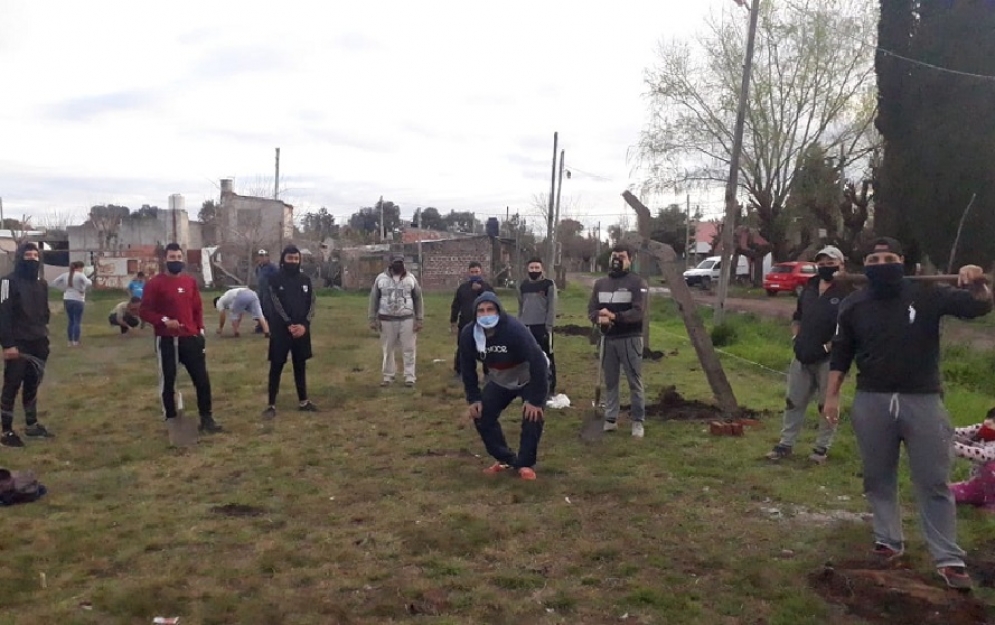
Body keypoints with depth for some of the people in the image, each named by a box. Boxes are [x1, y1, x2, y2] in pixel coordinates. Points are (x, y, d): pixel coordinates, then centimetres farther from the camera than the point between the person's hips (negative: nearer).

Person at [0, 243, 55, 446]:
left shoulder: (42, 284, 12)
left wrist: (43, 335, 14)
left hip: (37, 344, 6)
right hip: (17, 345, -6)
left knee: (32, 385, 14)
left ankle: (32, 425, 24)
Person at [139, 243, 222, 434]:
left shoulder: (191, 281, 8)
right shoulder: (155, 283, -6)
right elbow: (144, 311, -6)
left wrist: (200, 331, 7)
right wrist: (164, 321, -19)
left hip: (191, 338, 4)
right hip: (167, 341, -4)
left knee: (202, 379, 6)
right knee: (168, 382, 6)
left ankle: (207, 418, 17)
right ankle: (171, 421, 17)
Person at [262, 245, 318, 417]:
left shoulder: (305, 280, 7)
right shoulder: (274, 280, -4)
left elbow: (312, 304, 2)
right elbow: (275, 306, -11)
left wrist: (304, 325, -12)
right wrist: (289, 324, -19)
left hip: (301, 330, 4)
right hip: (280, 330, -4)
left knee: (300, 366, 12)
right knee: (276, 367, 1)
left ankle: (303, 401, 23)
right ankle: (271, 405, 6)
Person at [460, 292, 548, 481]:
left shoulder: (515, 329, -37)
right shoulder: (468, 334, -21)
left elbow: (538, 362, -34)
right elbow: (467, 368, -5)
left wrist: (535, 399, -33)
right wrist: (474, 398, -10)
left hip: (530, 378, -5)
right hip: (500, 380, 5)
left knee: (532, 417, -22)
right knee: (481, 415, -4)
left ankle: (526, 464, -2)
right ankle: (506, 458, 14)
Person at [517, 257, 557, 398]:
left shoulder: (549, 285, -4)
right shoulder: (523, 286, 12)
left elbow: (552, 307, -8)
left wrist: (549, 326, -14)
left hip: (542, 326, -5)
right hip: (526, 327, 5)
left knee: (546, 358, 0)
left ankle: (550, 388, 7)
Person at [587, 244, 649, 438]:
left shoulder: (637, 283, -4)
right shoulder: (600, 283, 12)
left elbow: (638, 312, -14)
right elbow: (591, 310, 8)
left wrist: (614, 316, -26)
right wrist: (599, 318, -16)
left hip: (630, 338, -5)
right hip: (607, 338, 5)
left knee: (635, 381, 0)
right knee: (610, 381, 10)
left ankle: (638, 421, 7)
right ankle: (610, 419, 18)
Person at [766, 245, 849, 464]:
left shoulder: (846, 293, -10)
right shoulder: (809, 288, 11)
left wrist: (826, 347, -18)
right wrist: (795, 338, 8)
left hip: (829, 358, -6)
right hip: (803, 355, 6)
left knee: (827, 405, 7)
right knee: (793, 401, 10)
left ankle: (823, 447, 20)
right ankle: (785, 444, 19)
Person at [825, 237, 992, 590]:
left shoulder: (927, 295, -3)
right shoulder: (853, 306, 3)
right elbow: (841, 354, 8)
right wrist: (832, 394, 6)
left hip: (923, 401, -2)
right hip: (871, 402, 2)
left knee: (934, 482, 3)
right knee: (878, 477, 12)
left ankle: (949, 558, 10)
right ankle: (888, 541, 28)